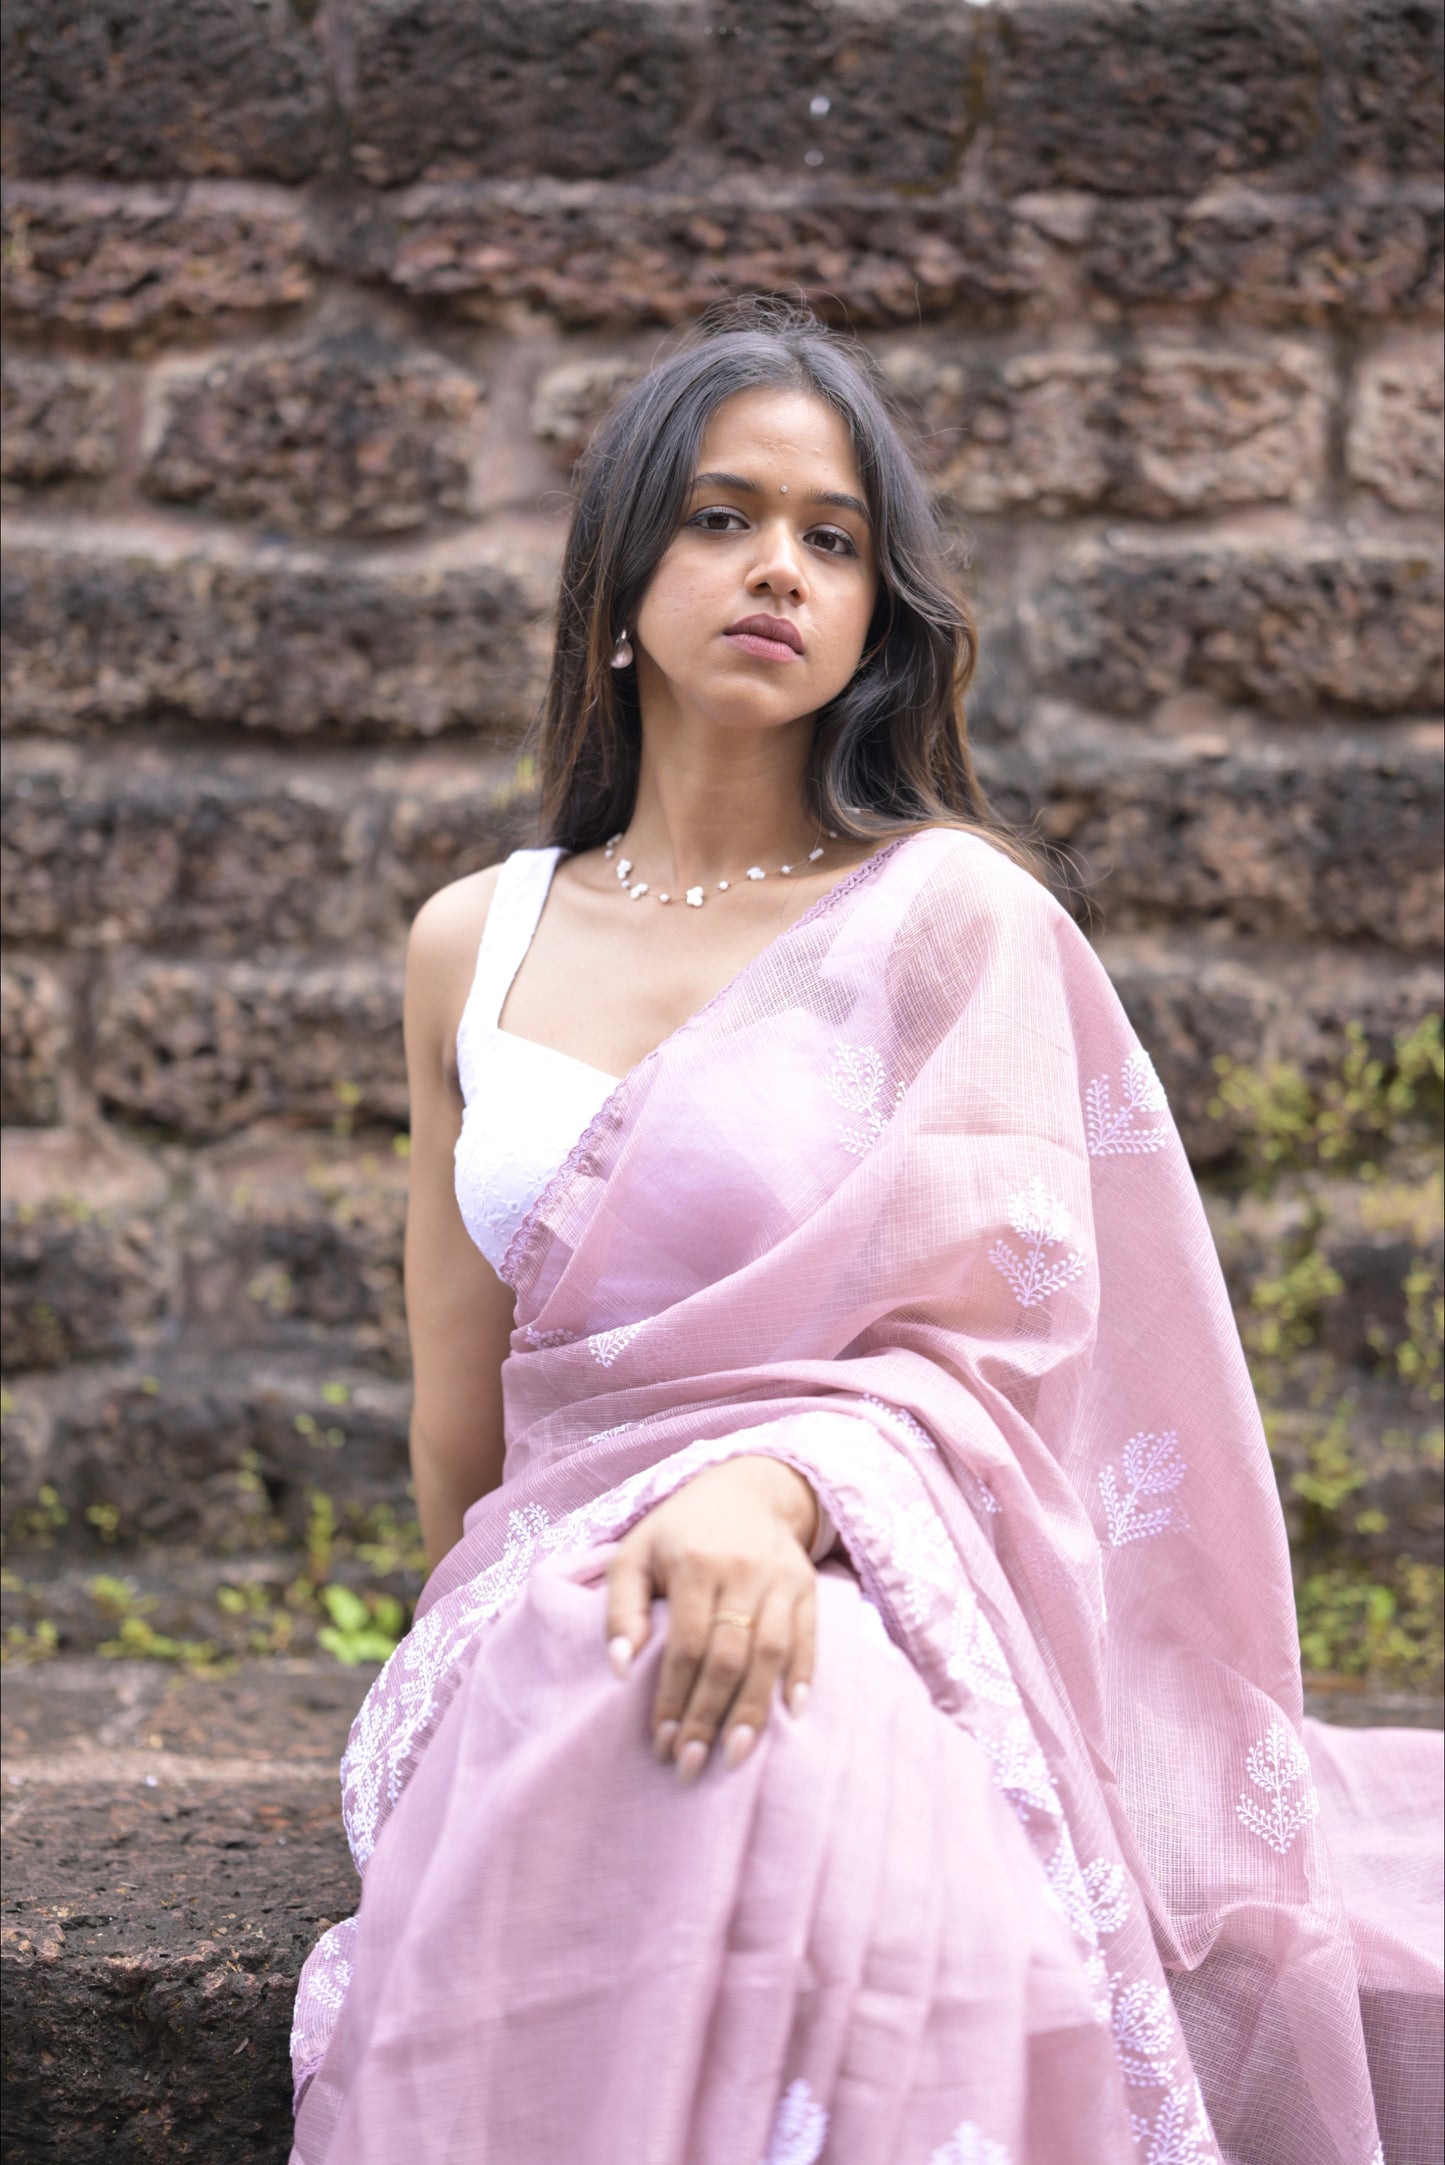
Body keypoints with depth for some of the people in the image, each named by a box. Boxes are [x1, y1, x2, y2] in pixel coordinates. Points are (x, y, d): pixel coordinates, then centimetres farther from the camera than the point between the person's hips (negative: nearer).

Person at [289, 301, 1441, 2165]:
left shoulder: (949, 913, 1)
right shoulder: (472, 947, 14)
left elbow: (995, 1335, -7)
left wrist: (781, 1487, -24)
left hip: (841, 1601, -3)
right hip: (534, 1649, 3)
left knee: (757, 1755, -38)